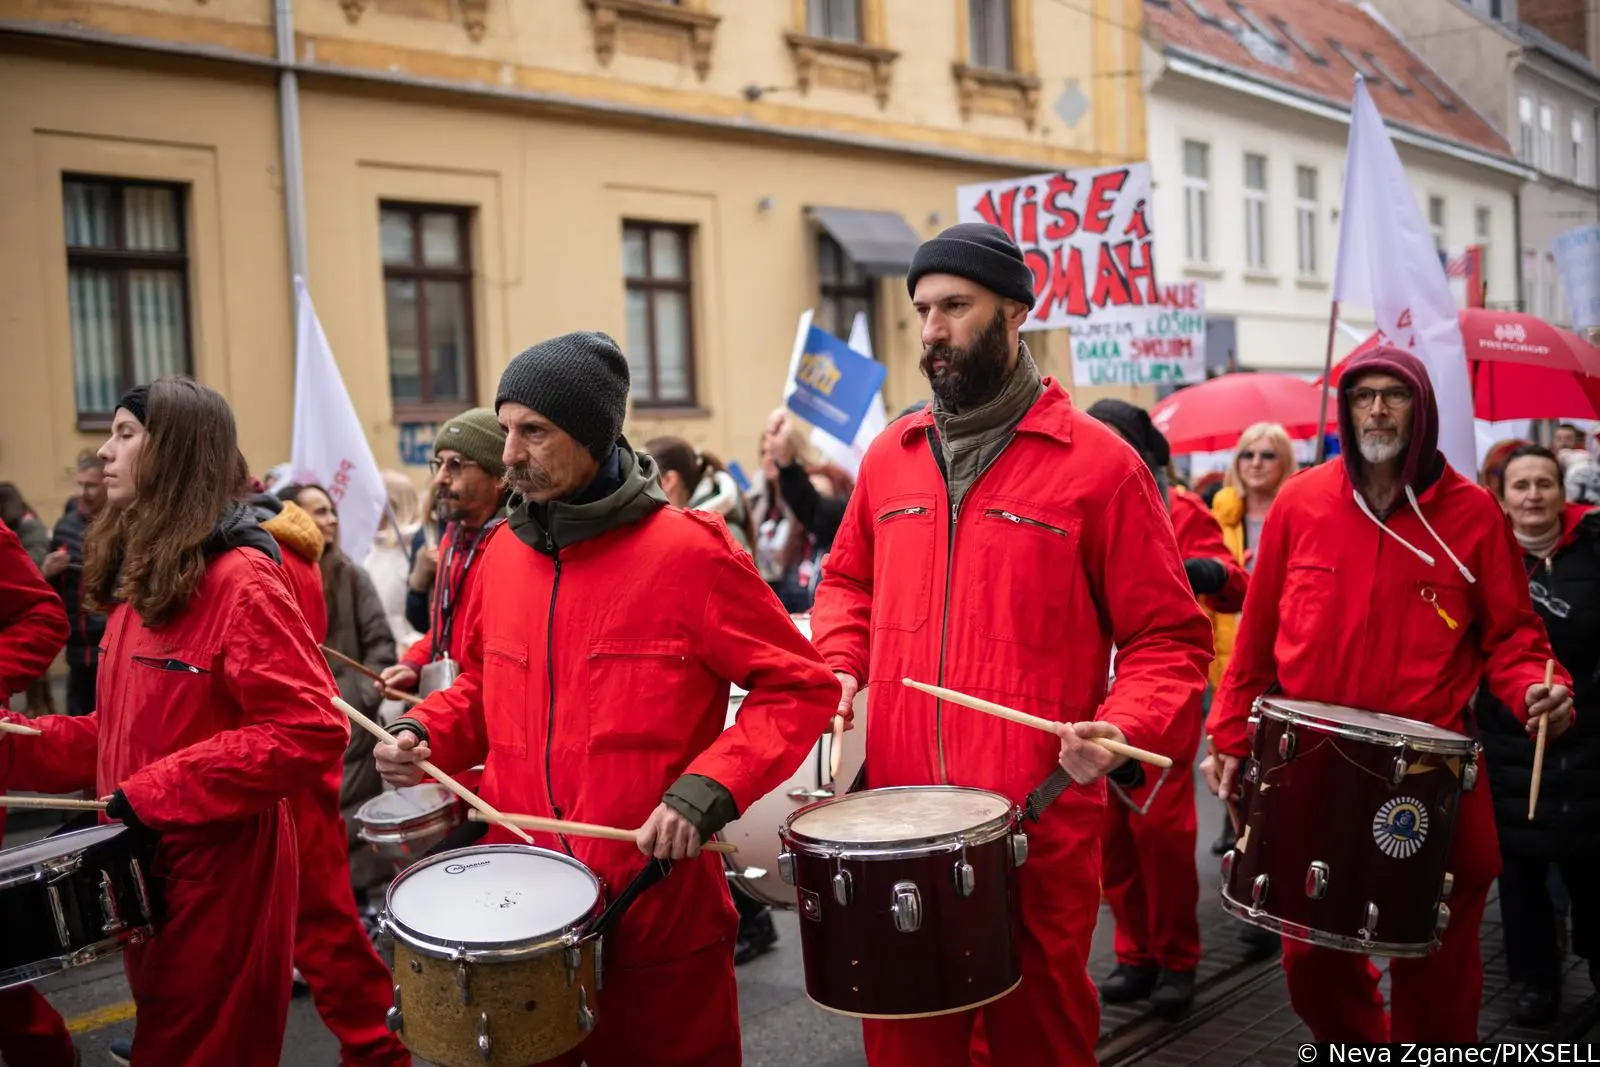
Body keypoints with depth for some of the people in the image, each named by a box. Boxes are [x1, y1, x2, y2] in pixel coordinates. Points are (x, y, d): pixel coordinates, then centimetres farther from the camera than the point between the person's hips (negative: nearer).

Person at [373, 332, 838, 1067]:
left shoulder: (686, 551, -13)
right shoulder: (503, 552, 5)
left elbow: (801, 687, -10)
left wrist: (707, 790, -21)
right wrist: (426, 733, -1)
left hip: (659, 909, -5)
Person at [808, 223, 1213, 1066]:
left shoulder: (1097, 463, -7)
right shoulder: (889, 455, 8)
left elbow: (1167, 638, -3)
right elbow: (848, 582, 22)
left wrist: (1125, 728, -20)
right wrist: (838, 666, 4)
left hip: (1040, 827, -4)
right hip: (898, 818, 4)